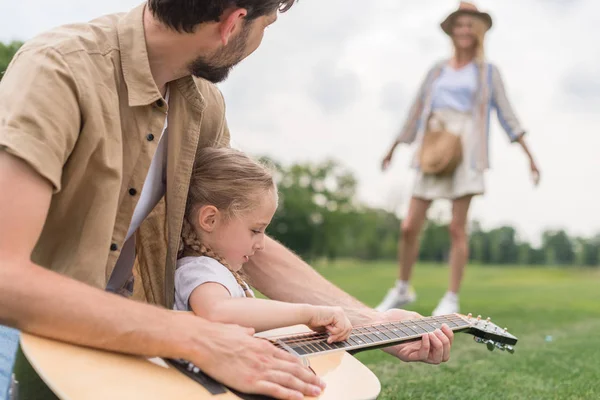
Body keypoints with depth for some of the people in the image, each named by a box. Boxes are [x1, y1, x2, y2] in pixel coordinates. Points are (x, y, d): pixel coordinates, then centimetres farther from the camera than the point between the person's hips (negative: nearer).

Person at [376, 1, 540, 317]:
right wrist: (393, 149, 25)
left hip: (466, 151, -3)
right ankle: (402, 289, 18)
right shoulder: (437, 71, 15)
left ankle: (451, 300, 3)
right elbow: (416, 112, 21)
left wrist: (529, 155, -1)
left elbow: (506, 114, 6)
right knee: (409, 227, -1)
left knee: (457, 227, -8)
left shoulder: (488, 72, 9)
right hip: (433, 152, 3)